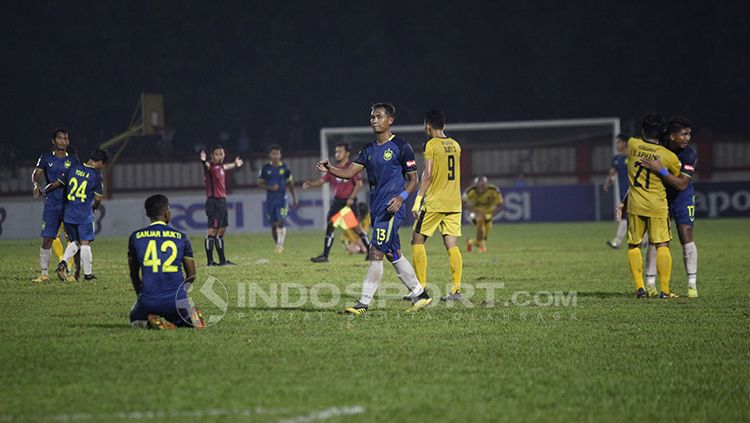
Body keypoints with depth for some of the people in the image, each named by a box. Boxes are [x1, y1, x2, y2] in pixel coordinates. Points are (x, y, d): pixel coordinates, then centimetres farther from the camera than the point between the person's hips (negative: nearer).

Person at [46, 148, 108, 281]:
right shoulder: (97, 176, -7)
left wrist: (44, 190, 24)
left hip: (69, 214, 4)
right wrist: (93, 208, 19)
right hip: (85, 215, -4)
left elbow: (57, 184, 8)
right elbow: (98, 199, -3)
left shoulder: (73, 168, 3)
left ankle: (63, 262, -5)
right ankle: (88, 274, 9)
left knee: (74, 242, 17)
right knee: (85, 243, 4)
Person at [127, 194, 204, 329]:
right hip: (177, 301, 1)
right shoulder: (181, 237, 5)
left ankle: (151, 322, -6)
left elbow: (134, 274, 17)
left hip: (149, 302, -1)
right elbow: (191, 276, 11)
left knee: (136, 320, 29)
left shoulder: (135, 237, 5)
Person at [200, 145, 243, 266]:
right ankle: (209, 261, -10)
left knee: (221, 231, 14)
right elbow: (207, 166, -37)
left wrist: (235, 164, 58)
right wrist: (203, 161, -61)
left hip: (222, 201, 9)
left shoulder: (221, 166, 13)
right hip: (214, 202, -9)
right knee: (213, 231, -10)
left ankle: (222, 260, 21)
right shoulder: (211, 166, -12)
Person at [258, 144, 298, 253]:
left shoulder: (284, 168, 2)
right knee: (273, 224, 6)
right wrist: (270, 187, -14)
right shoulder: (265, 168, 1)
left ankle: (280, 244, -19)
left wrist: (294, 198, 13)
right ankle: (277, 245, 19)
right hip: (270, 199, 1)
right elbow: (260, 183, 4)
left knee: (281, 222, -17)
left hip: (281, 198, -1)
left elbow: (290, 183, 12)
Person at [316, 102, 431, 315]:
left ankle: (364, 303, -12)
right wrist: (329, 169, -12)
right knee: (393, 255, 11)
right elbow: (350, 172, 6)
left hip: (391, 208, -8)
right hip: (376, 208, 8)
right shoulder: (369, 150, 15)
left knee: (376, 253, -12)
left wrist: (401, 197, -19)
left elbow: (413, 179, -2)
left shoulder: (401, 147, -5)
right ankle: (420, 294, 22)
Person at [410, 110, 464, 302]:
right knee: (452, 246, 4)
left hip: (434, 203, -6)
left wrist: (417, 201, -14)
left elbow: (427, 175, -14)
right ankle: (456, 290, -3)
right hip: (454, 203, 6)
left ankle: (421, 287, -1)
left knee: (417, 241, 5)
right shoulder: (455, 145, 11)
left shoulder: (431, 145, -8)